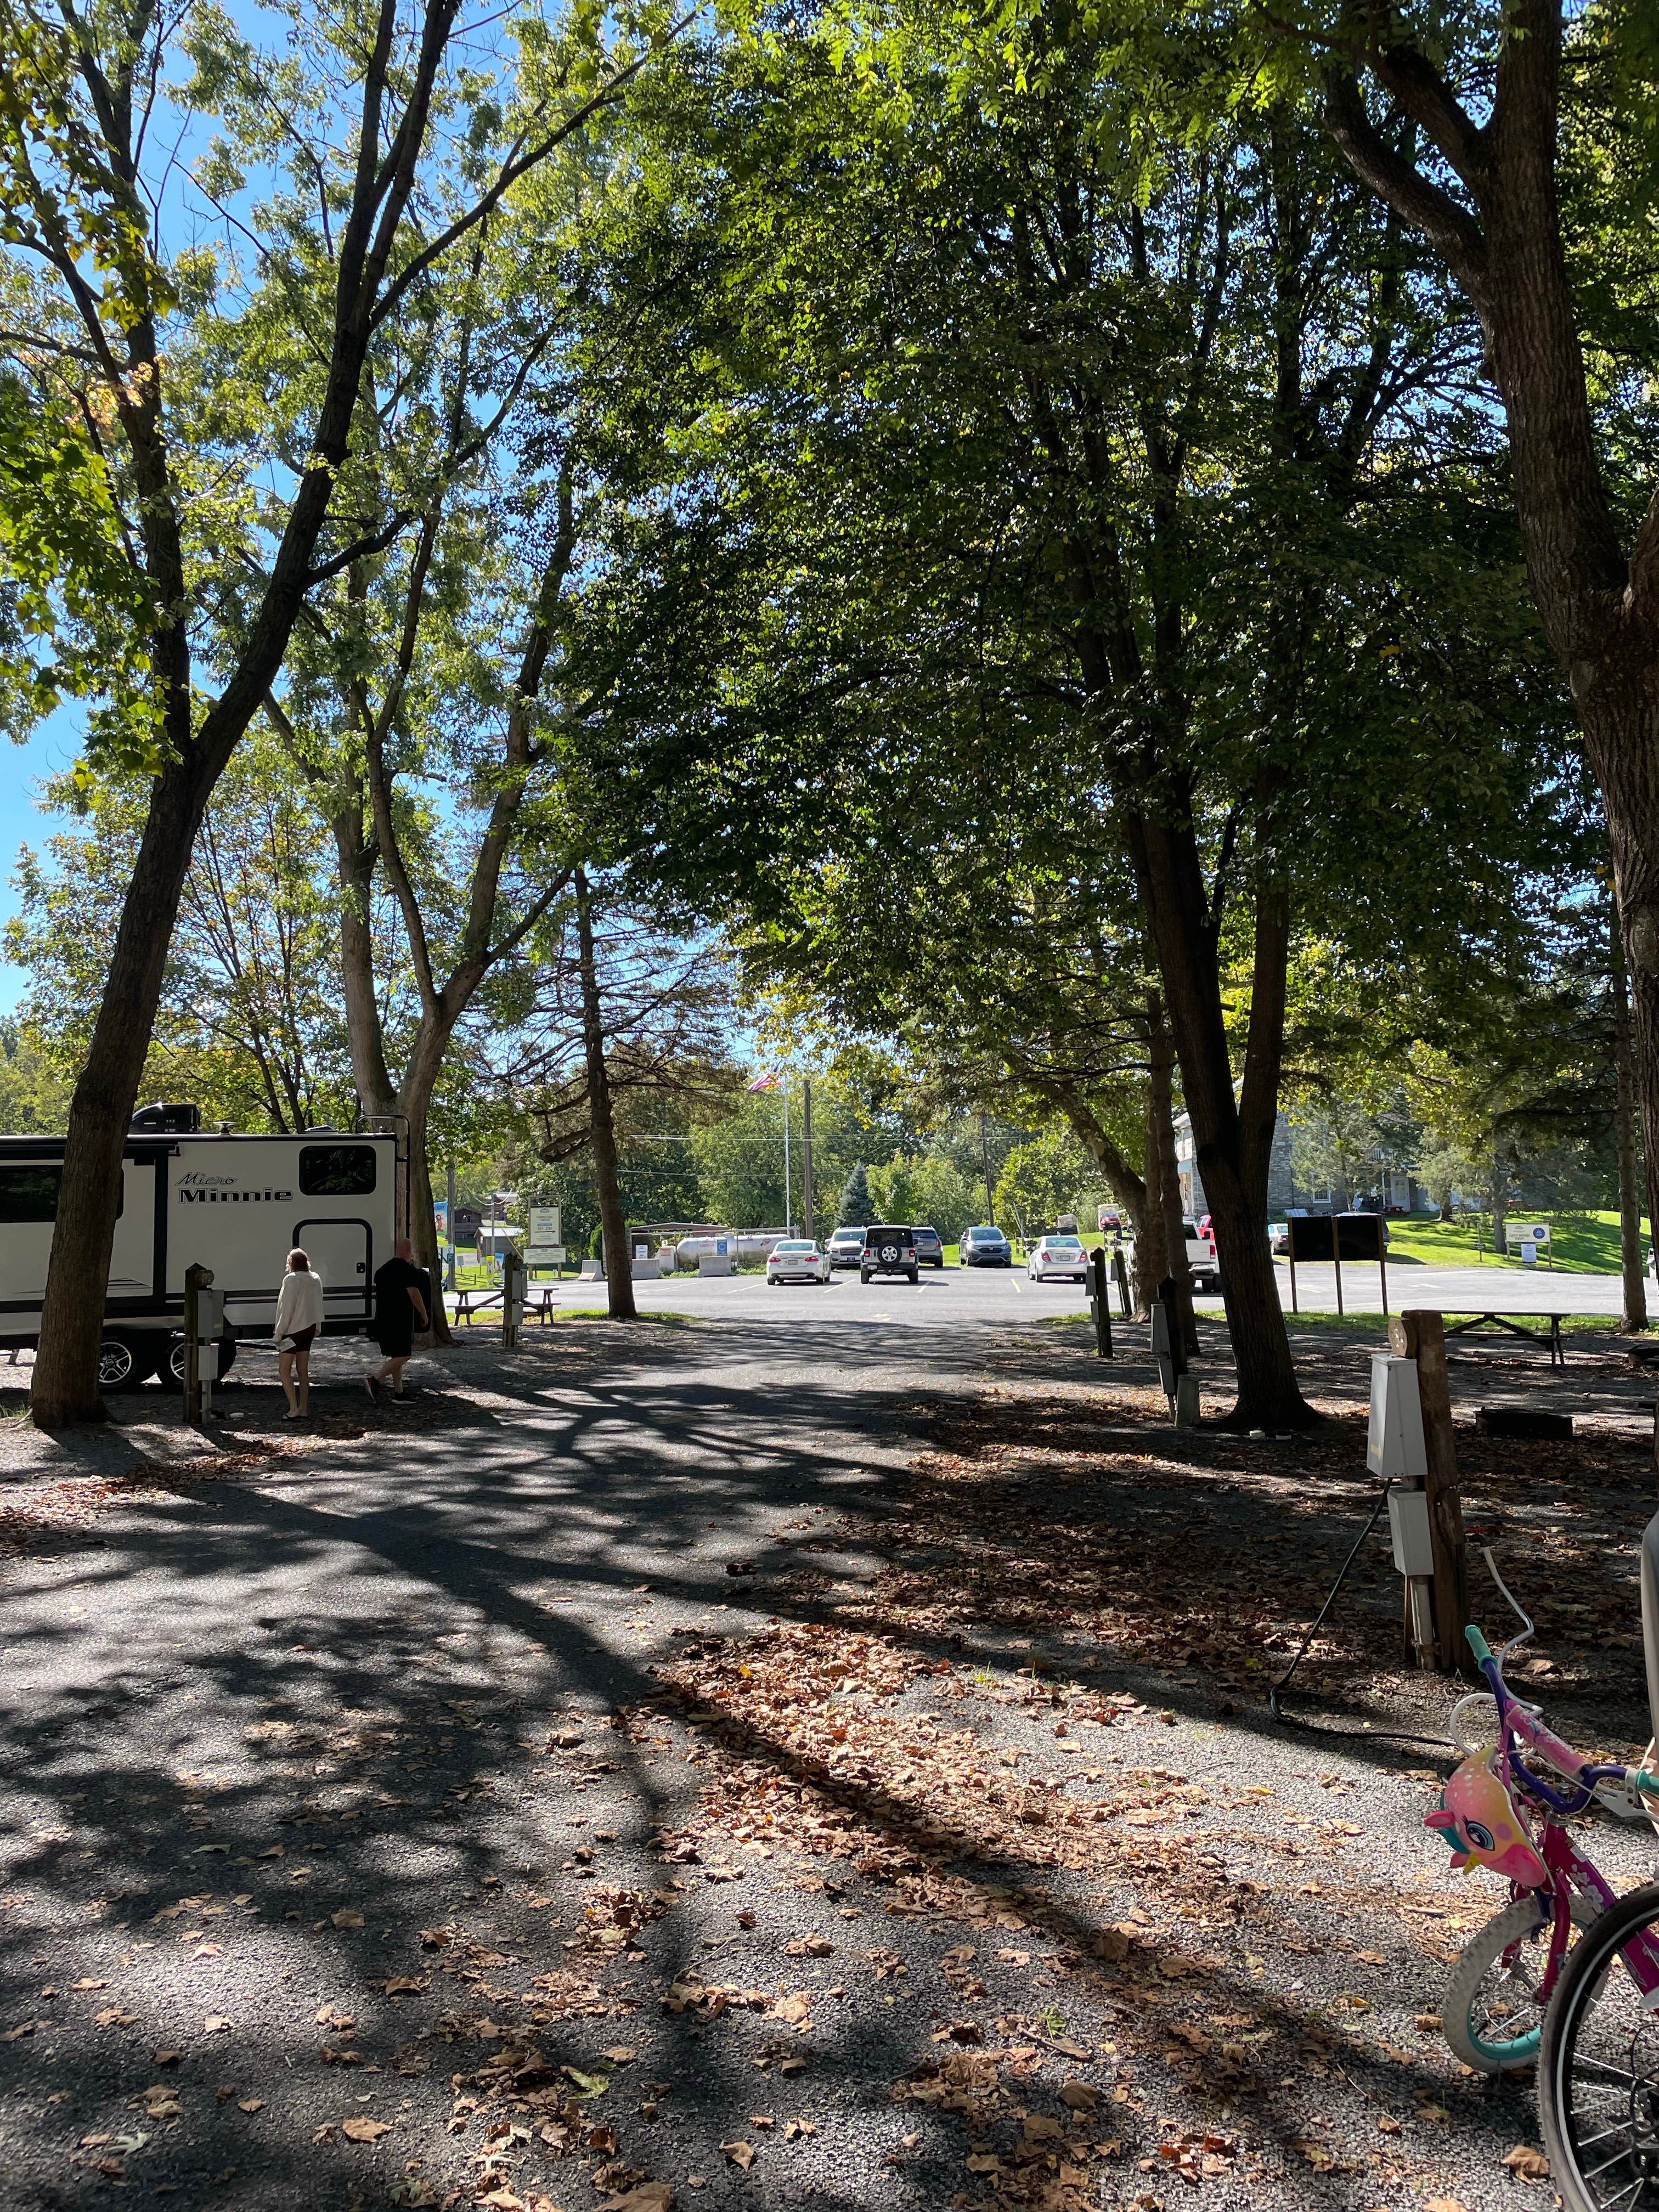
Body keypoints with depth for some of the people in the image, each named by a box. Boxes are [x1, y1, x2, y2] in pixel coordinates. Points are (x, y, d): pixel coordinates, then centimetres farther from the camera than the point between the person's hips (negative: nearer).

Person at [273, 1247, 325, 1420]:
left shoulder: (292, 1279, -15)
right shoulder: (316, 1279, 8)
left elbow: (287, 1308, -17)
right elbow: (318, 1306, 14)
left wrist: (279, 1334, -13)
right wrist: (317, 1327, 22)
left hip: (293, 1329, -7)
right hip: (309, 1328, 7)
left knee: (284, 1370, 1)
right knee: (303, 1370, 12)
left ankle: (294, 1409, -5)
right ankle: (303, 1409, 13)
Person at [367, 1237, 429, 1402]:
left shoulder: (382, 1270, 16)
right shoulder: (408, 1270, -9)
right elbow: (414, 1295, -13)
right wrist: (424, 1315, -5)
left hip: (383, 1319, 8)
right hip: (401, 1320, -8)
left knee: (396, 1356, 12)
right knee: (403, 1356, -7)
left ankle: (399, 1393, 12)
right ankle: (374, 1380, -19)